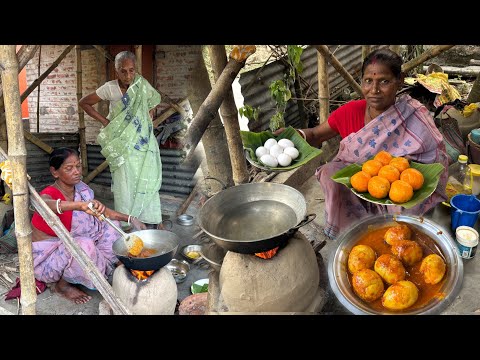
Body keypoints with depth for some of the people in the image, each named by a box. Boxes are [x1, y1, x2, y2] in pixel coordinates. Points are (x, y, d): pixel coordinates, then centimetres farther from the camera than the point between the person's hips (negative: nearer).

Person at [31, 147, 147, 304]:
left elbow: (101, 211, 6)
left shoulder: (81, 188, -6)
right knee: (85, 246, -33)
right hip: (46, 256, -7)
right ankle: (61, 285, -6)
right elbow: (42, 204, -52)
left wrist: (130, 219, -5)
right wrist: (81, 205, -67)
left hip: (69, 245, 7)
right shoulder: (50, 193, -26)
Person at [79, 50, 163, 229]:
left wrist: (147, 122, 6)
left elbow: (153, 102, 17)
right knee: (124, 184, 1)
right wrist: (103, 120, -3)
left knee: (147, 182, 2)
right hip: (122, 145, -1)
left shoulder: (142, 85, -3)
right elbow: (83, 103, 2)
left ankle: (151, 223, 11)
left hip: (143, 142, 2)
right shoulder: (110, 88, -8)